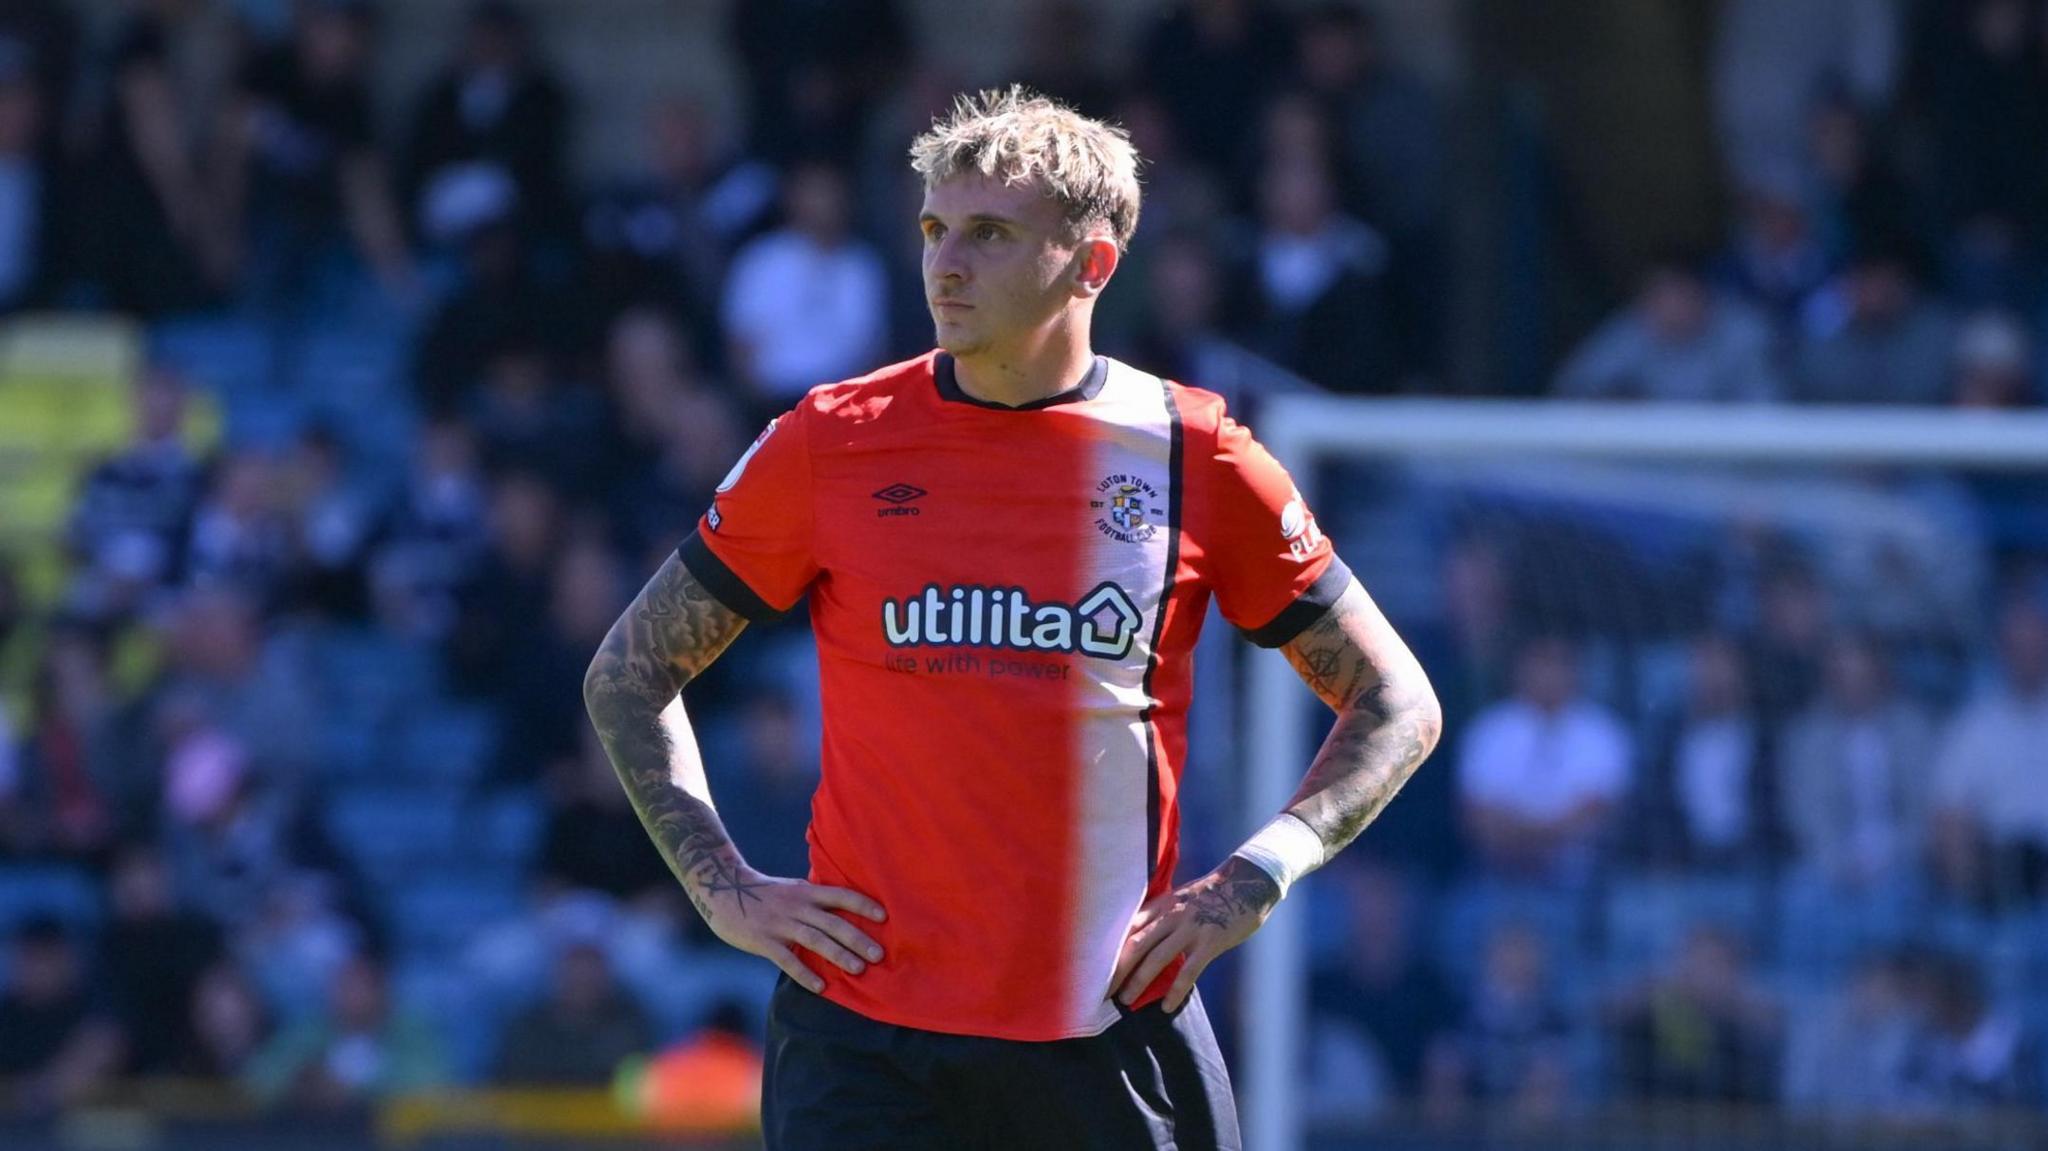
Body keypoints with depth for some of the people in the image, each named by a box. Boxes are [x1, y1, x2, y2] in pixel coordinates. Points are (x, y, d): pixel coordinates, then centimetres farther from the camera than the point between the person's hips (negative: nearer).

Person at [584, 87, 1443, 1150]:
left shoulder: (1197, 457, 3)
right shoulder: (830, 443, 3)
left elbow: (1397, 705, 11)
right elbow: (629, 674, 13)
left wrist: (1253, 880, -3)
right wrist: (724, 890, 1)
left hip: (1115, 1033, 1)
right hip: (860, 1038, 0)